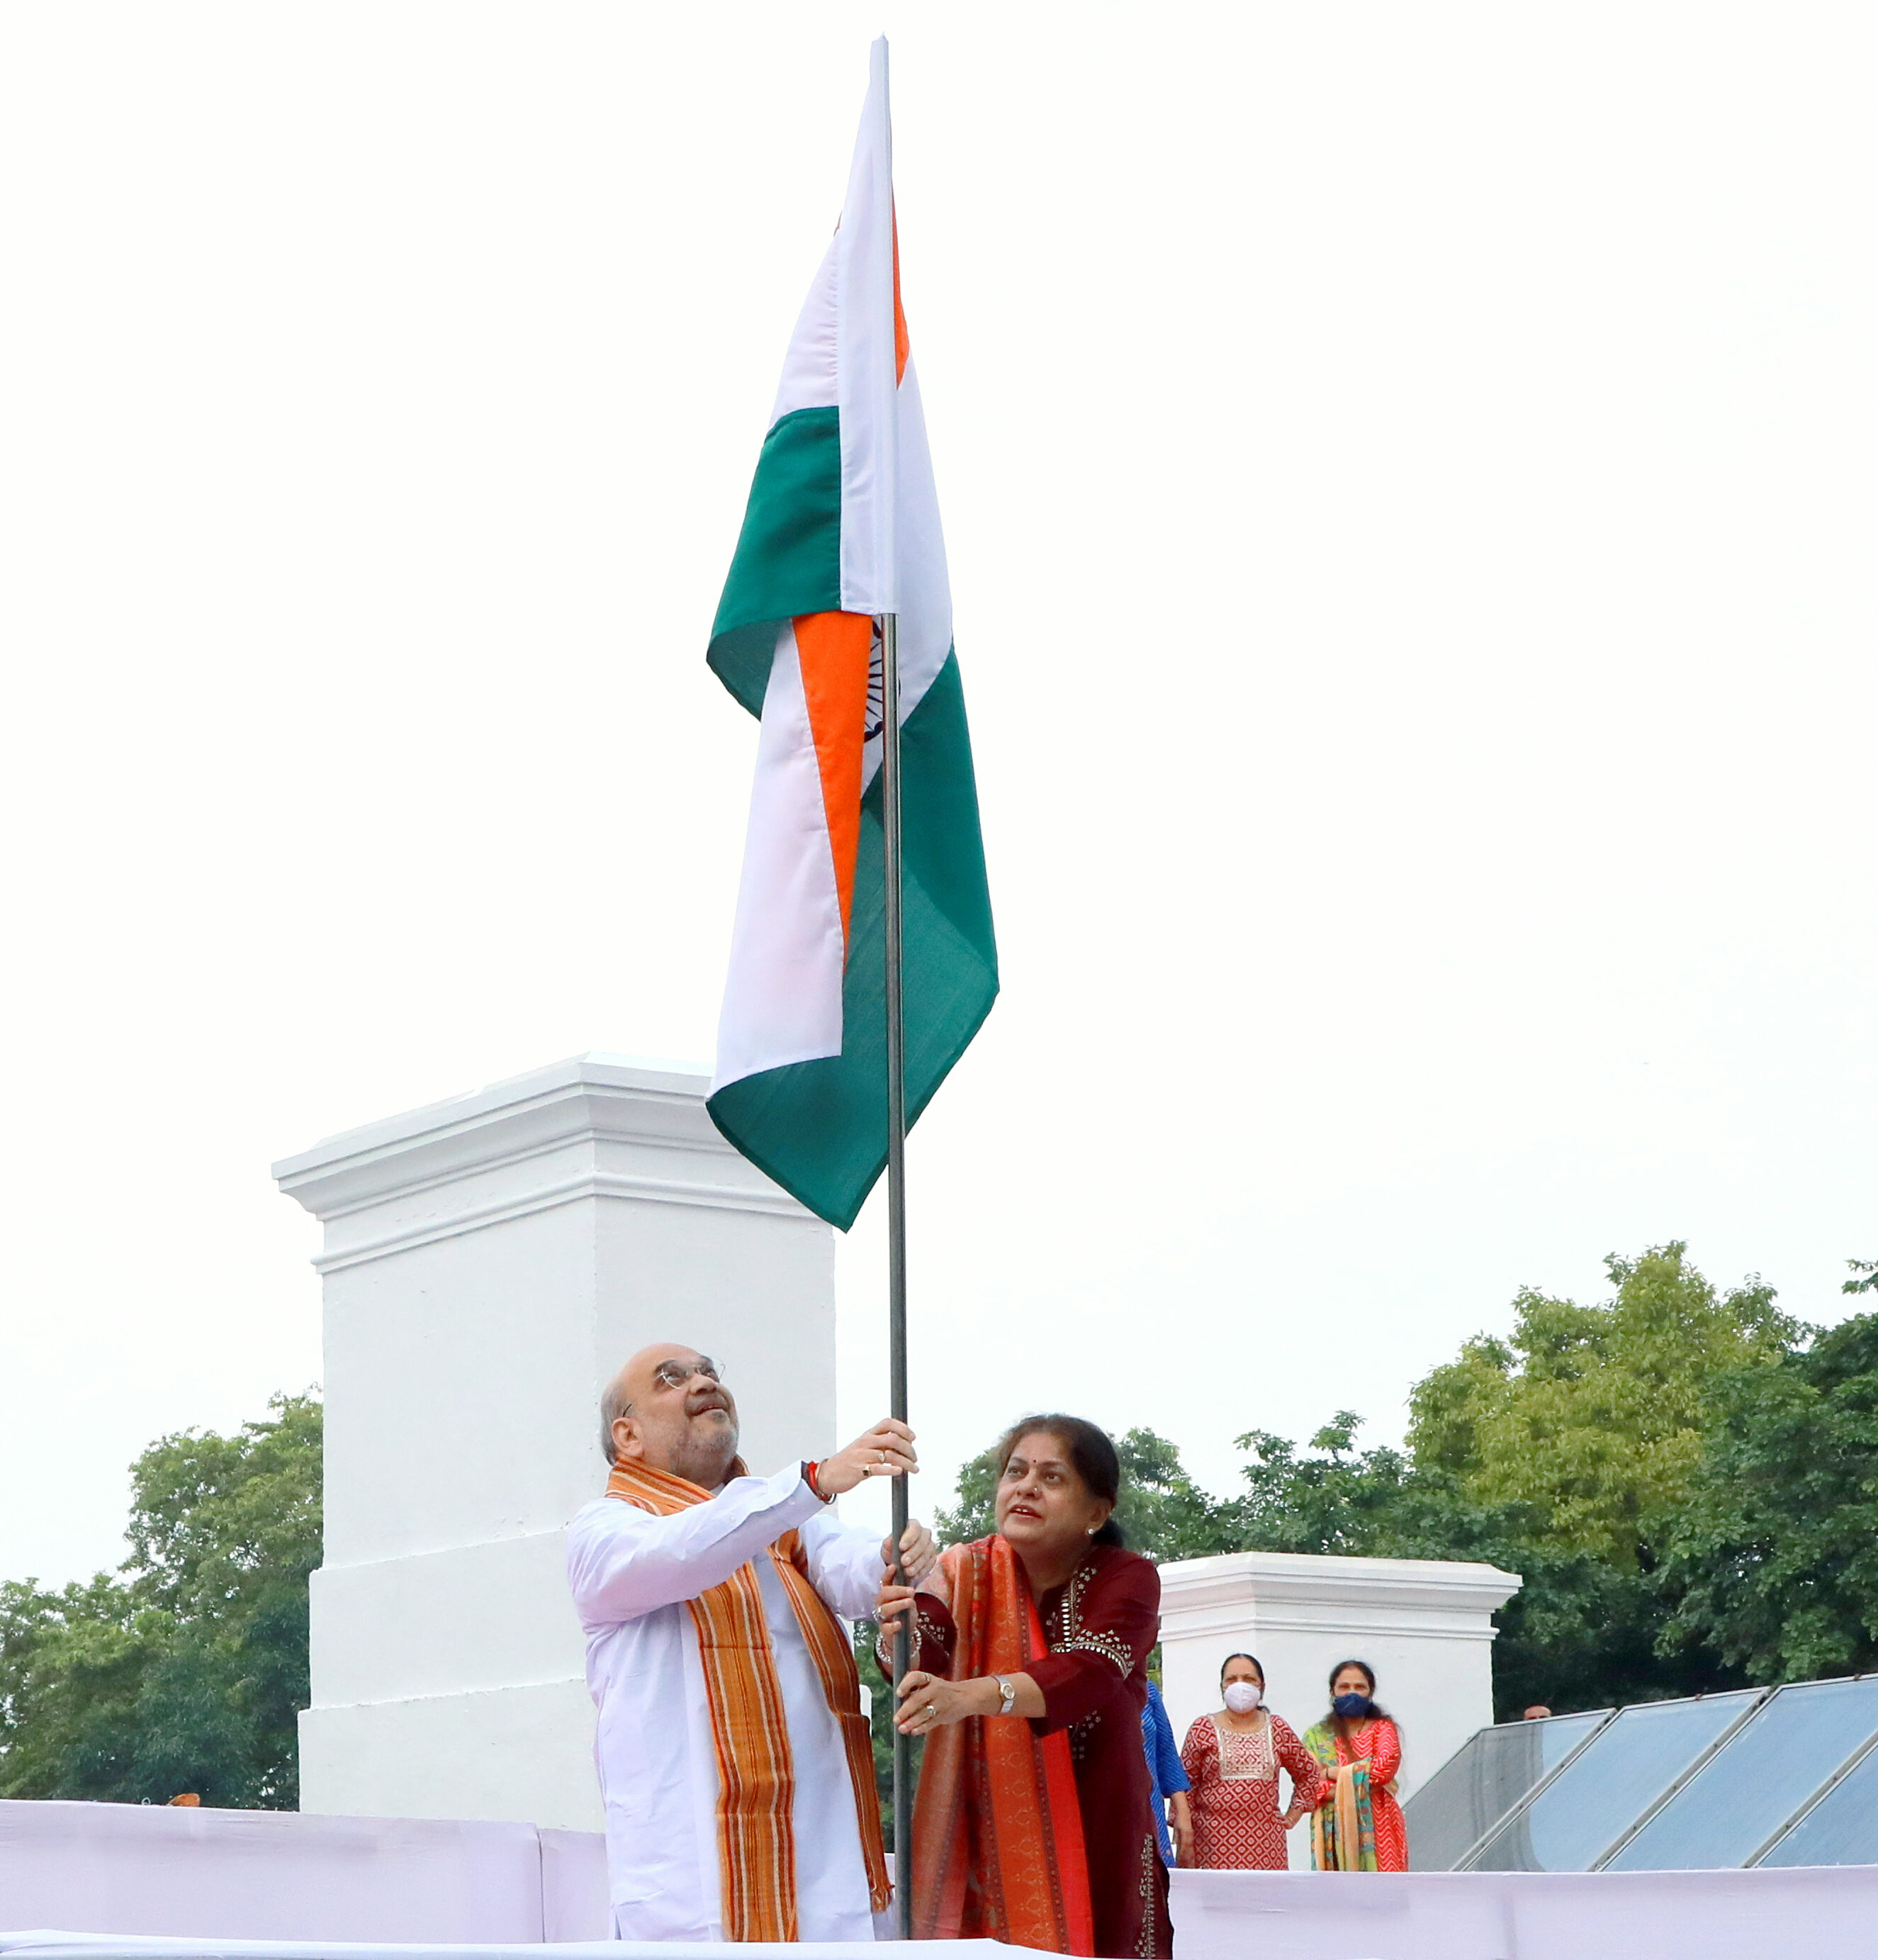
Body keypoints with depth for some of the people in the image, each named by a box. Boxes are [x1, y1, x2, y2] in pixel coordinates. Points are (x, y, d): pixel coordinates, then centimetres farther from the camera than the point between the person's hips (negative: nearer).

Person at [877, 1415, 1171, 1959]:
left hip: (1096, 1848, -1)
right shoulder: (967, 1570, 0)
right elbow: (928, 1651, -19)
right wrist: (902, 1637, -44)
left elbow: (1090, 1673, -26)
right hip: (980, 1848, 1)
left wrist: (967, 1697, -43)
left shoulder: (1126, 1578, -7)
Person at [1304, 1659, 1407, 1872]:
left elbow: (1386, 1767, -9)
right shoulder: (1316, 1736, 12)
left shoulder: (1382, 1729, 11)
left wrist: (1333, 1773, -4)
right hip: (1334, 1835, 0)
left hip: (1376, 1829, 0)